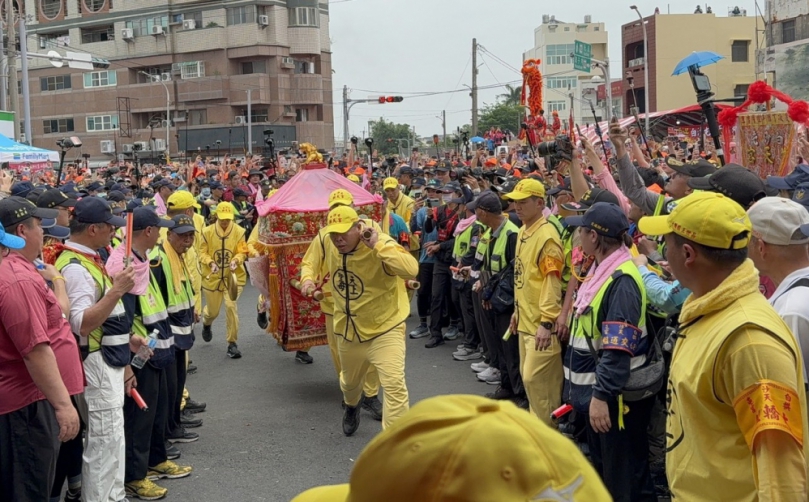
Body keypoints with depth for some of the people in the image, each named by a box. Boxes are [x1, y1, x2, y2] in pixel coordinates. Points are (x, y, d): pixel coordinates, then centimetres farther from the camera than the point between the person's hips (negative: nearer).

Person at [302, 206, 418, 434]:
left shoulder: (381, 246, -26)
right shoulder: (333, 251, -4)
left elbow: (411, 269, -45)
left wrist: (377, 245, -44)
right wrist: (310, 281, 8)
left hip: (384, 329, -6)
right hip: (348, 332, 7)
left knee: (394, 385, -21)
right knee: (349, 382, 28)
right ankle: (352, 407, 64)